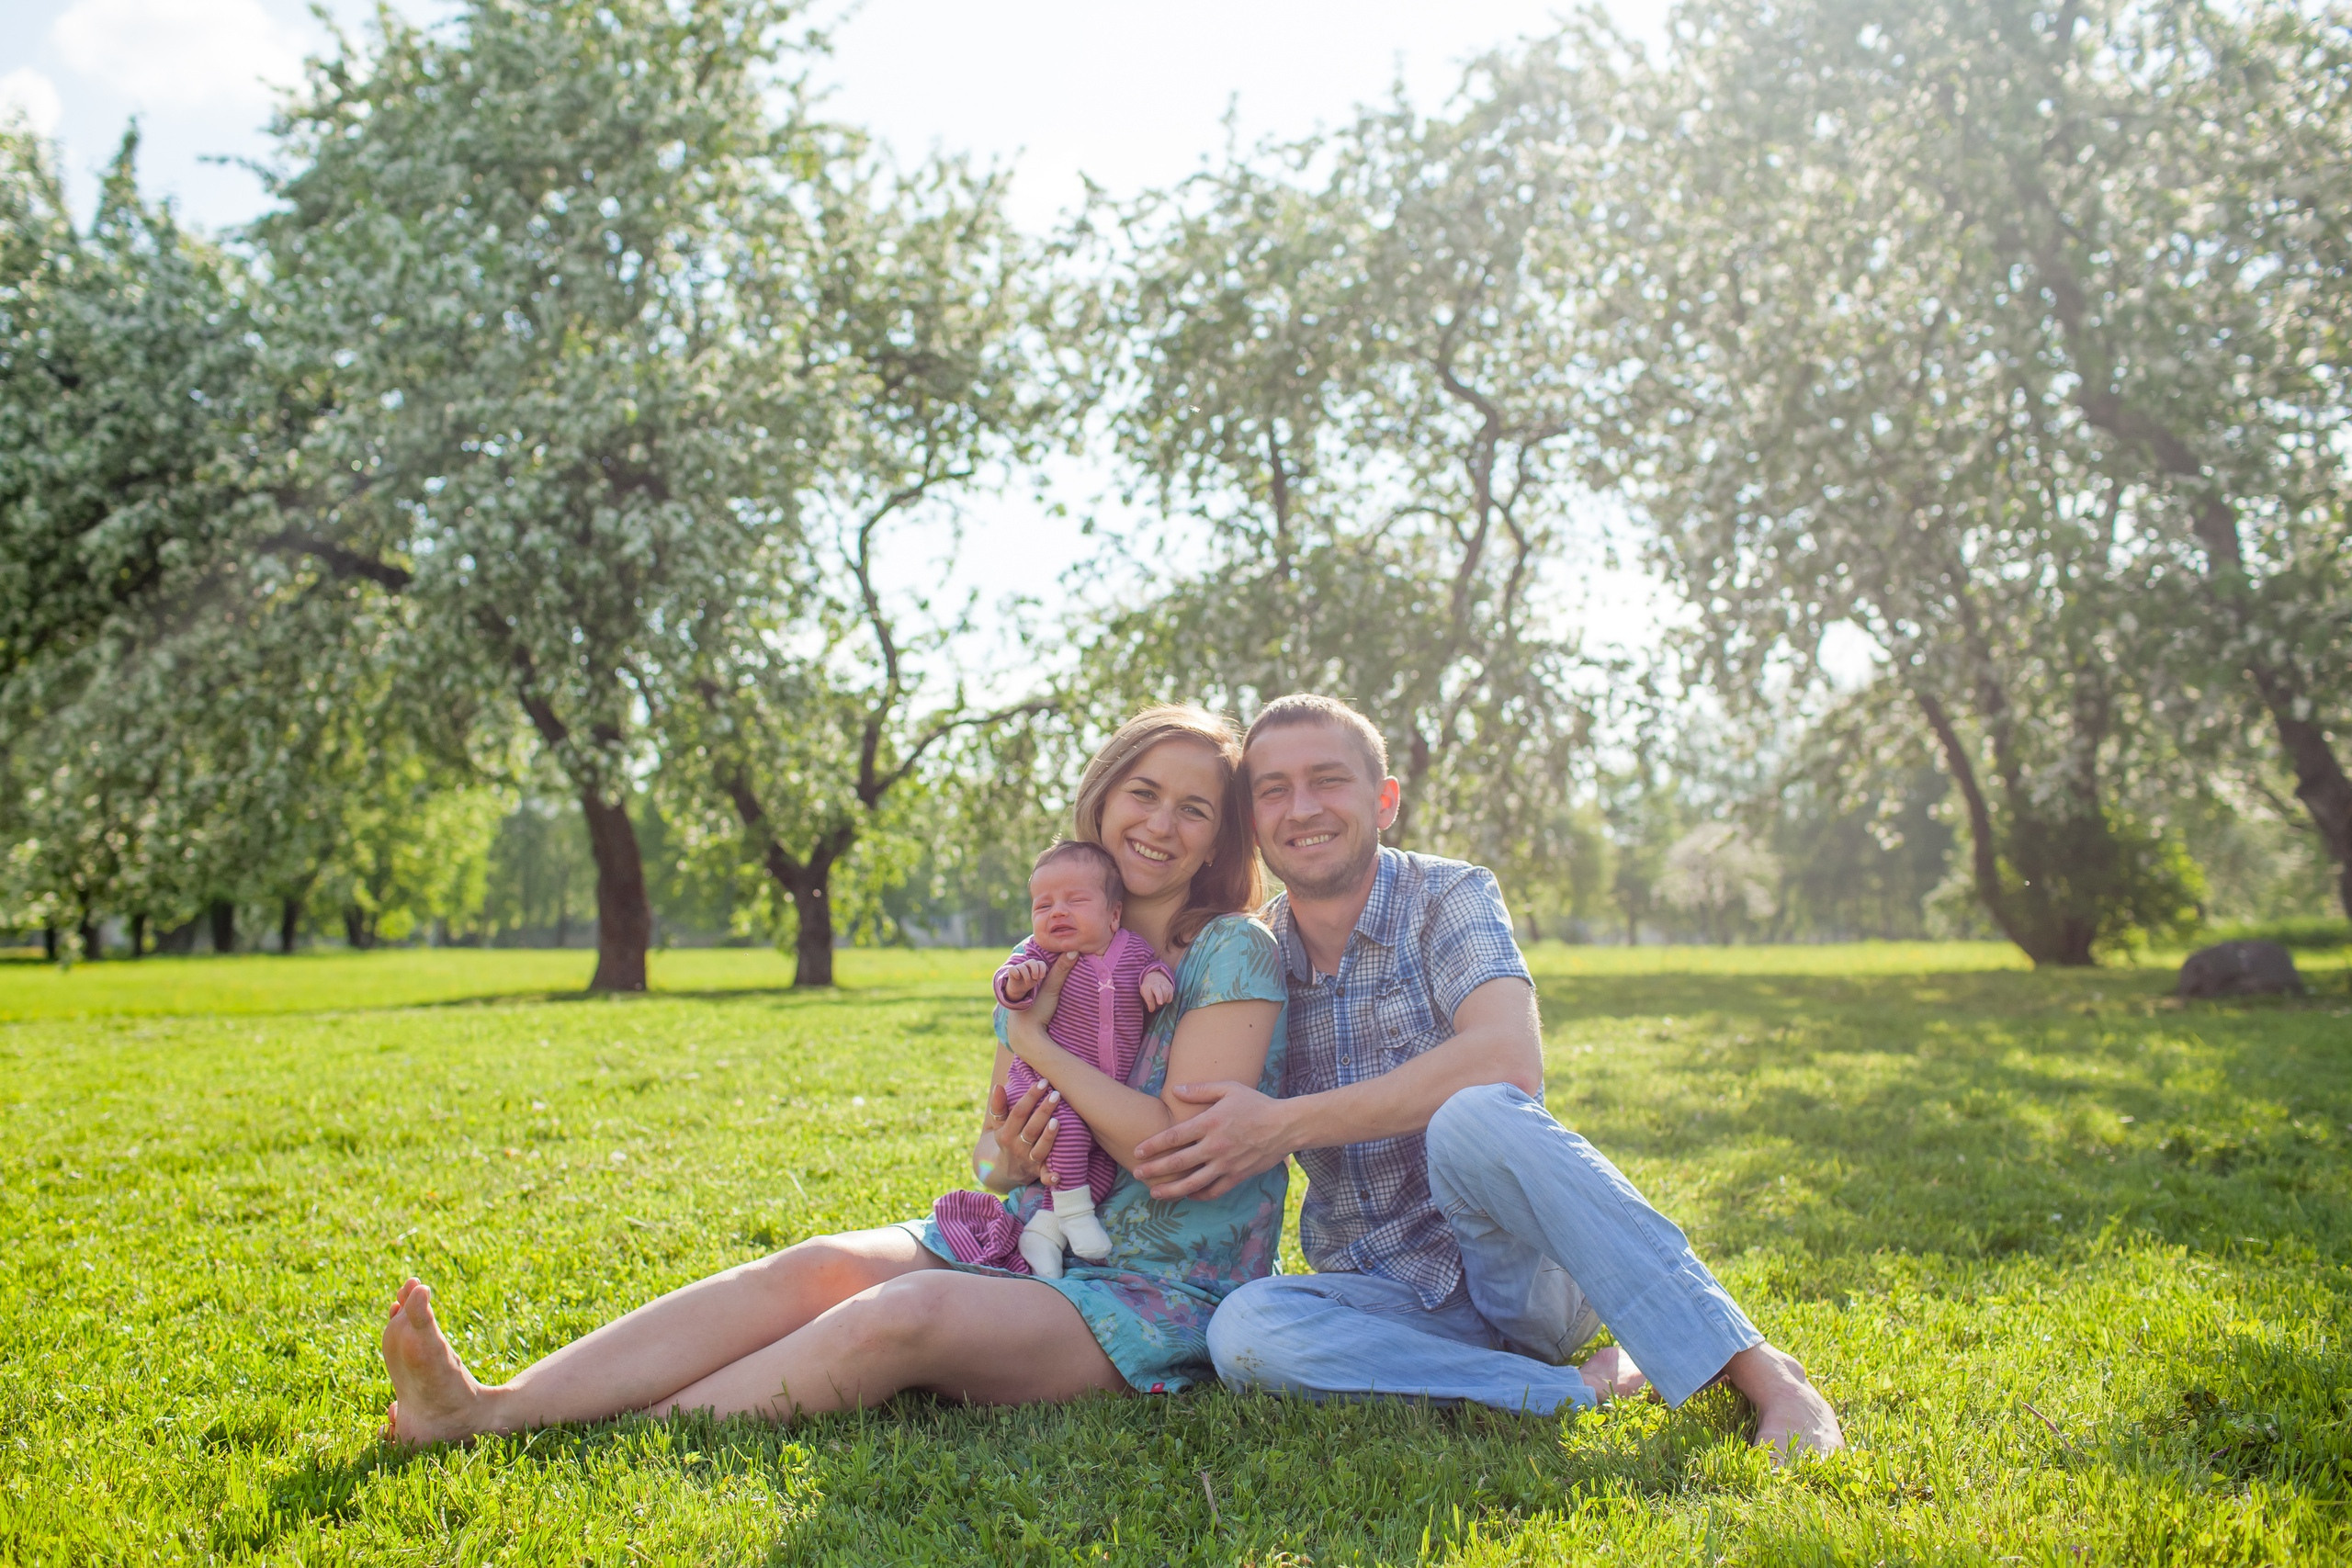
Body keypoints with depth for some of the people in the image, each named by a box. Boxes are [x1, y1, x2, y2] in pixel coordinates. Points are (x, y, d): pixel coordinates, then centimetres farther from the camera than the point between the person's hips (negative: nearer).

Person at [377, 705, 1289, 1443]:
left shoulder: (1233, 953, -8)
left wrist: (1038, 1043, -11)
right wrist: (999, 1162, -10)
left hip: (1163, 1293, -5)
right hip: (1028, 1240, 5)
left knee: (907, 1313, -33)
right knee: (822, 1267, -22)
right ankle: (491, 1408, -30)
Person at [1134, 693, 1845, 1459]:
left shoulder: (1448, 898, -6)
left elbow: (1509, 1062, -26)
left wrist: (1286, 1123, -25)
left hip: (1533, 1268, -3)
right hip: (1393, 1300, 3)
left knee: (1472, 1118, -35)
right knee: (1243, 1330, -29)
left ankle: (1763, 1373, -28)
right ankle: (1585, 1389, -23)